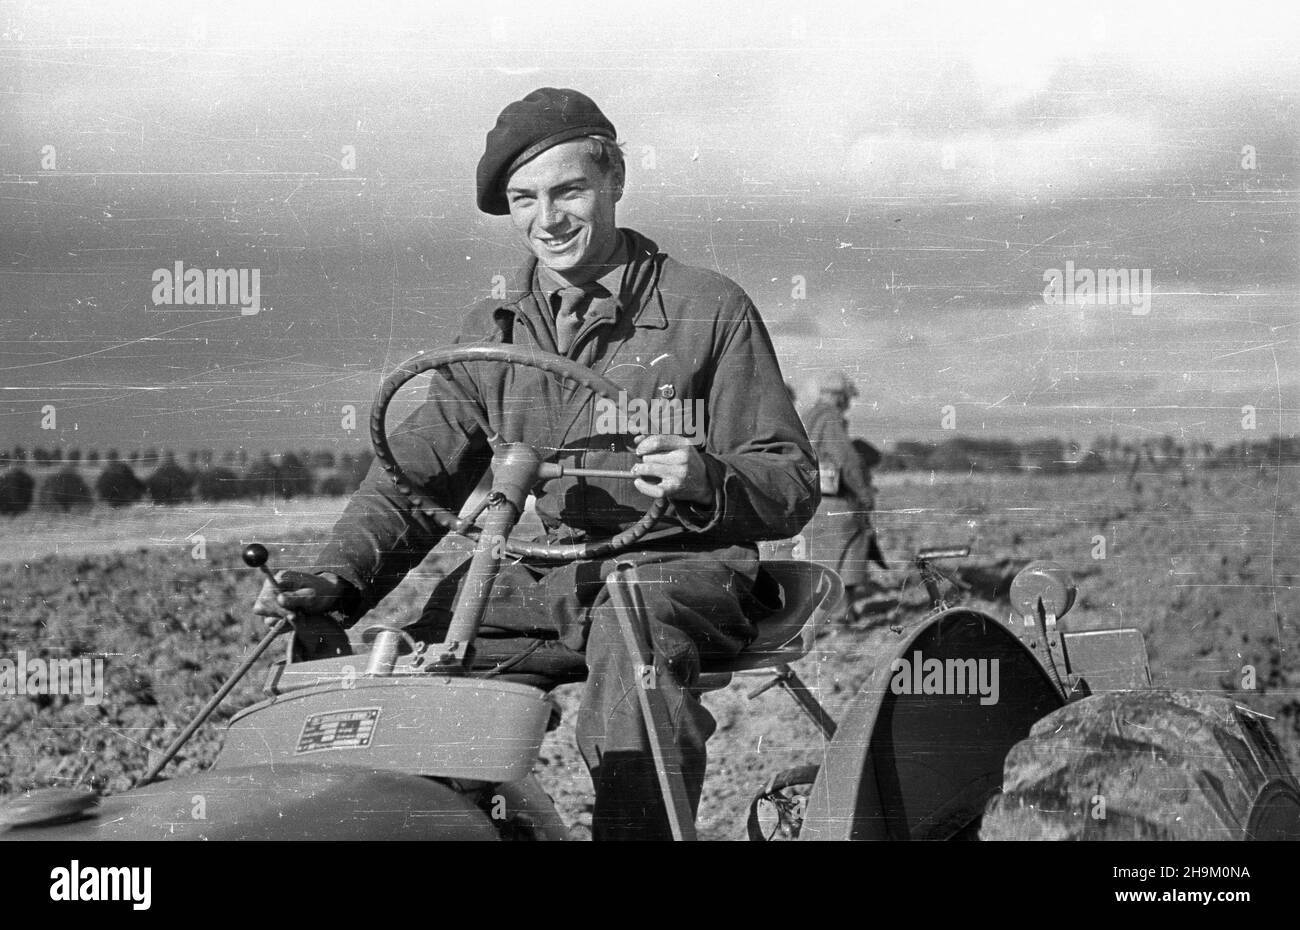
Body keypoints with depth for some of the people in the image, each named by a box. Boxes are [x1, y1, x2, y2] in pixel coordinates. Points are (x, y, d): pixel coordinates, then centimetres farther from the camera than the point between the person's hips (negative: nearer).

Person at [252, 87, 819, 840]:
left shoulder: (709, 310, 3)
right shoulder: (491, 332, 17)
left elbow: (794, 483, 2)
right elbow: (417, 473, 12)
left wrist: (707, 481, -21)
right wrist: (340, 575, -7)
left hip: (679, 570, -4)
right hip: (533, 581, 4)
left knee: (631, 631, -38)